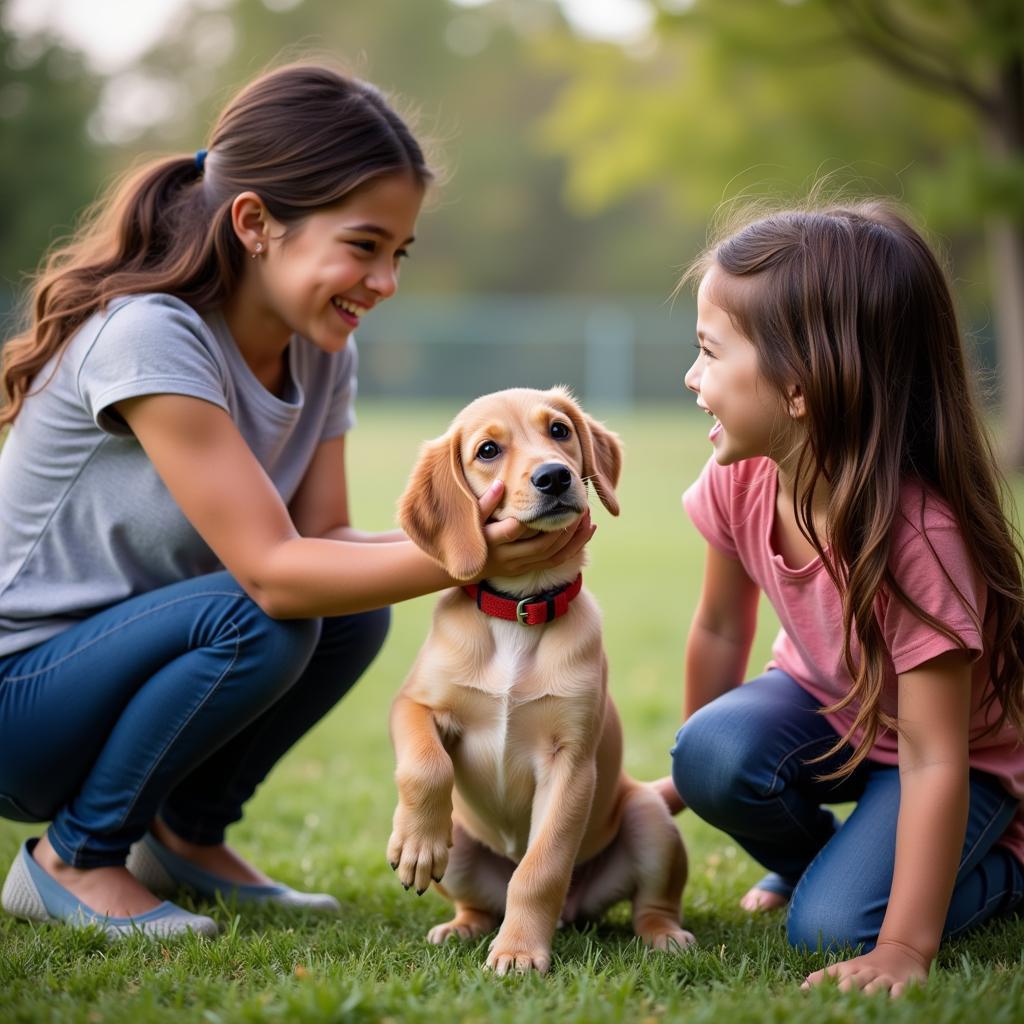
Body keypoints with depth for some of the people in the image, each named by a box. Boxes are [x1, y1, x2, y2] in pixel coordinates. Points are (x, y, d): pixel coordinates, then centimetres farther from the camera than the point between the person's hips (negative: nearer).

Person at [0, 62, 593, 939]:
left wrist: (475, 536, -24)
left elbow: (322, 536, -8)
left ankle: (186, 835, 9)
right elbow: (269, 569, -31)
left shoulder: (322, 355, 0)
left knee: (353, 609, -11)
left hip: (121, 653, 8)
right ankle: (71, 859, -8)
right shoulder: (151, 336, -27)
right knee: (257, 620, -29)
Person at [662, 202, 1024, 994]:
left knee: (831, 930, -23)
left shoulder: (919, 534, -36)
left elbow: (935, 760, -34)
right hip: (824, 704, 5)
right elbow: (722, 631, 0)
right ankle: (809, 856, 6)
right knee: (714, 754, -26)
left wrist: (905, 948, -36)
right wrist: (687, 776, 13)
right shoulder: (740, 482, -18)